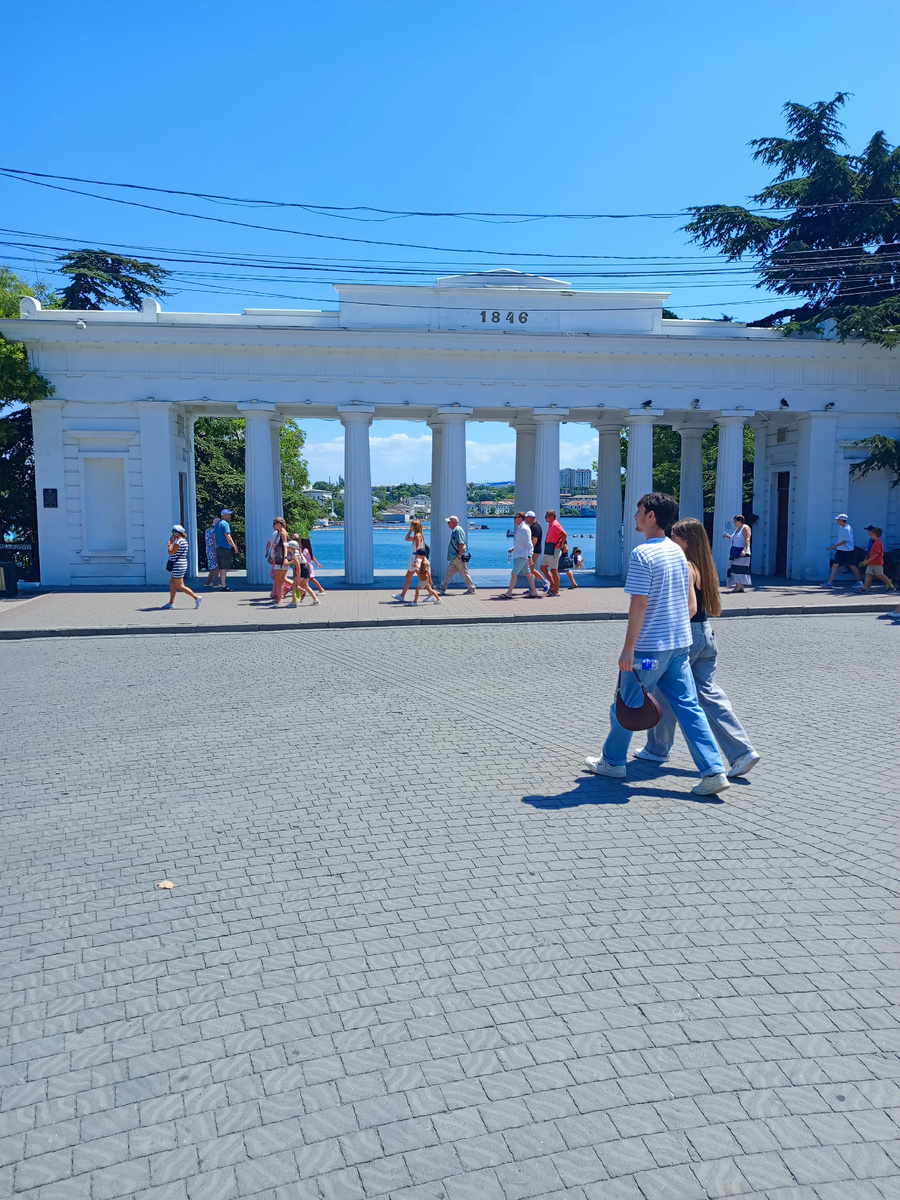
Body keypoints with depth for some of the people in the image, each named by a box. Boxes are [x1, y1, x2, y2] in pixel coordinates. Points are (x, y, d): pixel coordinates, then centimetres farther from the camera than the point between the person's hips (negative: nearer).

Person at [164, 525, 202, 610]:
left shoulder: (178, 542, -18)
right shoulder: (184, 541, 13)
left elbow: (171, 552, -18)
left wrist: (171, 542, -8)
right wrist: (171, 545, 15)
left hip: (178, 565, -10)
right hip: (183, 564, 10)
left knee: (180, 586, -6)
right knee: (172, 582, 15)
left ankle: (196, 597, -11)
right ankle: (171, 603, 18)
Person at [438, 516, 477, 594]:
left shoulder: (458, 530, -17)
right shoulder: (454, 531, 16)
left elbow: (461, 544, -25)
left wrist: (460, 555, -24)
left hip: (459, 558, -10)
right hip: (454, 557, 10)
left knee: (464, 573, -3)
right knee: (449, 572, 10)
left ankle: (472, 589, 6)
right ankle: (443, 588, 13)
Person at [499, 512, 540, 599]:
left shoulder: (524, 529, -17)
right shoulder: (519, 528, 13)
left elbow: (529, 544, -21)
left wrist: (529, 557, -25)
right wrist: (513, 548, 16)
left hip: (522, 555, -10)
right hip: (519, 554, 10)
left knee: (514, 573, -8)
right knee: (527, 573, 11)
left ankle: (509, 593, -5)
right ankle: (534, 592, 15)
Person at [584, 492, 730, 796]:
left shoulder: (642, 554, -15)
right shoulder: (678, 551, 11)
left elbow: (639, 604, -19)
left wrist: (628, 647, -16)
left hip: (648, 646, -7)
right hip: (679, 644, 8)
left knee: (627, 704, 10)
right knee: (688, 706, 6)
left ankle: (613, 761, 26)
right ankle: (713, 771, 1)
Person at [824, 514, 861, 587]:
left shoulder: (847, 529, -18)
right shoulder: (841, 528, 9)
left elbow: (844, 541, -23)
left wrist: (833, 546, -24)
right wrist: (836, 547, 17)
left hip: (848, 551, -8)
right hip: (840, 550, 8)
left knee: (852, 566, 5)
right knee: (835, 565, -2)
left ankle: (859, 581, 21)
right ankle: (830, 582, -4)